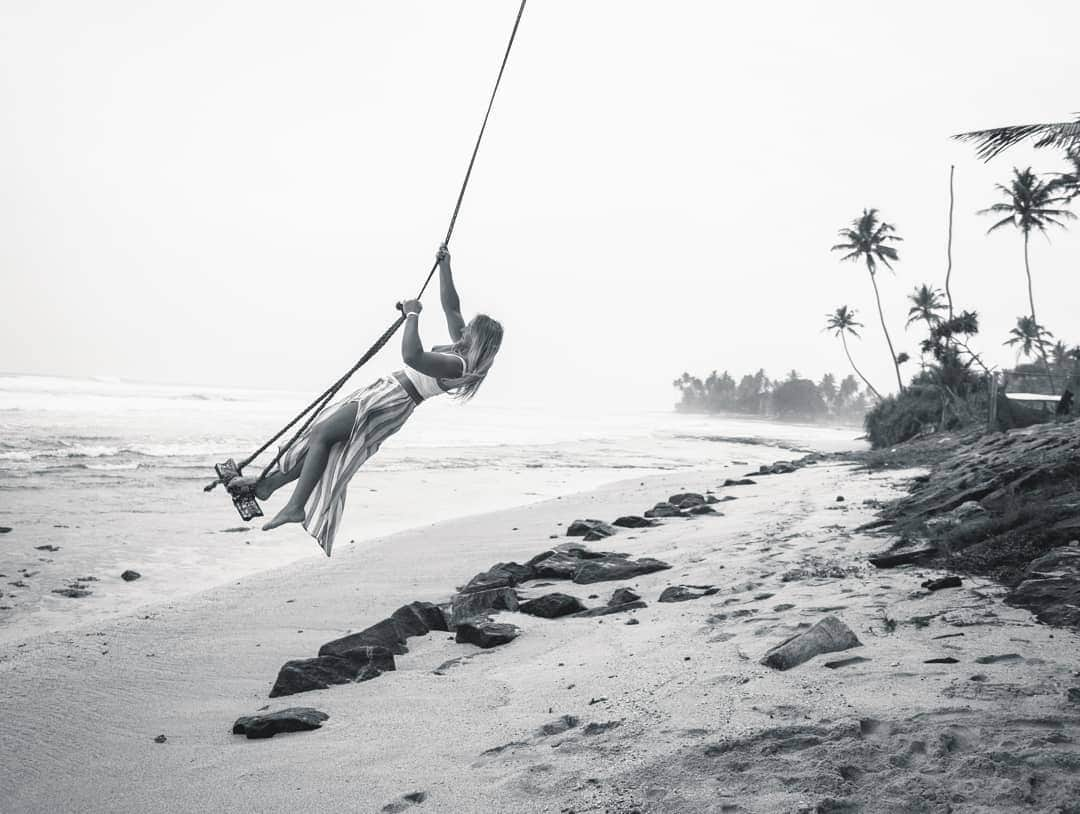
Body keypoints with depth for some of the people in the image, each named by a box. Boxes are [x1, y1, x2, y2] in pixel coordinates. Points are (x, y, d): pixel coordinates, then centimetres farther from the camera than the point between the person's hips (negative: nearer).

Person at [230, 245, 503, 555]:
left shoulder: (457, 365, -25)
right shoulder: (461, 347, 6)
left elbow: (412, 356, -40)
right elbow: (450, 306, 19)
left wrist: (412, 315, -29)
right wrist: (444, 266, 19)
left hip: (391, 403, -10)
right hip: (386, 391, 10)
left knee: (321, 435, -12)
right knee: (320, 435, 13)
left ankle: (295, 506, -11)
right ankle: (268, 483, 21)